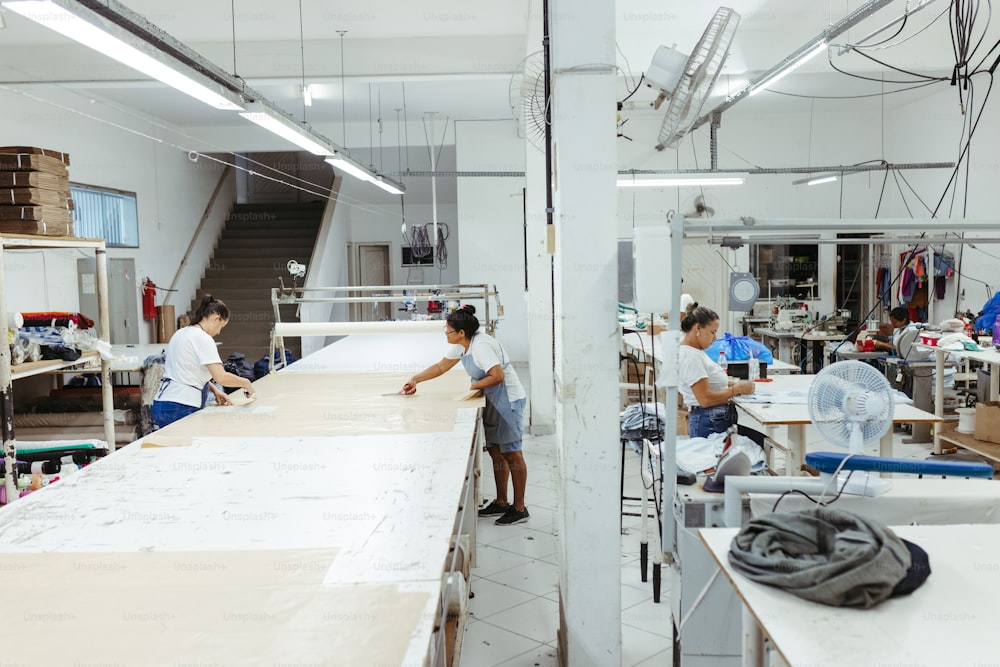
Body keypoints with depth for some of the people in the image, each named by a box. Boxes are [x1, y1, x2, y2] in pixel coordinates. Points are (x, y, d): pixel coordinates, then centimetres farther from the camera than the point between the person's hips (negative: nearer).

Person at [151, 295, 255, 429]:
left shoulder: (181, 332, 15)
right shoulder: (203, 339, -12)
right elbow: (221, 377, -21)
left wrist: (214, 390, 11)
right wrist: (245, 383, -5)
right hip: (181, 408, -9)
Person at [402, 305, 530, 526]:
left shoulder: (481, 346, -23)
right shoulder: (461, 346, 7)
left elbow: (497, 376, -30)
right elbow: (441, 366, 16)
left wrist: (474, 386, -17)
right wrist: (415, 379, 9)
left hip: (508, 400, -10)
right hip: (493, 401, 10)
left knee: (511, 454, -4)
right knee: (495, 452, 14)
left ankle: (519, 508, 4)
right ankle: (501, 503, 24)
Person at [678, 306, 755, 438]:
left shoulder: (696, 352, 15)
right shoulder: (691, 357, -16)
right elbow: (705, 399, -20)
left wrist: (733, 385, 6)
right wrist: (737, 389, -11)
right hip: (708, 423, -10)